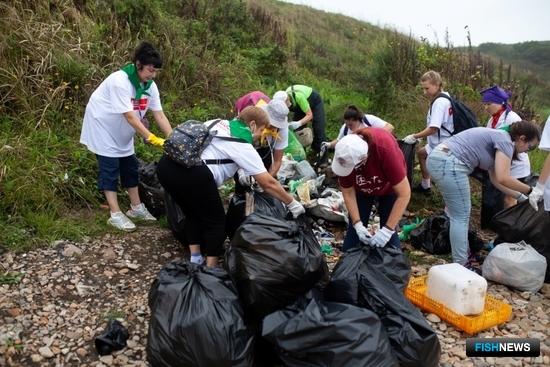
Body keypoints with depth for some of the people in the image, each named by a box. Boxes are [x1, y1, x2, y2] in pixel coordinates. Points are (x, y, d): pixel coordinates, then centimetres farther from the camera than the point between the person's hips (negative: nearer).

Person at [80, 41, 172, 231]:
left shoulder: (150, 85, -9)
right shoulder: (119, 81, -31)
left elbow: (160, 115, -13)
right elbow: (130, 116, -35)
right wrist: (153, 139, -39)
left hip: (122, 131, 7)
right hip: (103, 127, -7)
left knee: (130, 167, 10)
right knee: (110, 169, -6)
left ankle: (136, 208, 22)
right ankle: (115, 214, -1)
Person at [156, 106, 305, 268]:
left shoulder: (220, 123, 24)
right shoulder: (243, 146, 4)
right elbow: (267, 183, 4)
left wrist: (239, 171, 37)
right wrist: (292, 204, 14)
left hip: (166, 165, 8)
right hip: (192, 174, -8)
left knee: (193, 214, 27)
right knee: (216, 221, 11)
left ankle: (195, 260, 31)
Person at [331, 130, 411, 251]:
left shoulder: (385, 148, -42)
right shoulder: (344, 155, -32)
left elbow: (404, 194, -36)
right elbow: (348, 192, -17)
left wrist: (388, 229, -38)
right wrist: (357, 224, -25)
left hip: (389, 187, -2)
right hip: (362, 189, 3)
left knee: (388, 234, -7)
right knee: (354, 229, 2)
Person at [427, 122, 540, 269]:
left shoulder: (496, 137, 24)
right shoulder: (505, 141, -3)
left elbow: (495, 179, 27)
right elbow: (503, 179, -13)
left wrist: (521, 197, 28)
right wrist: (530, 190, 1)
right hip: (449, 164, -10)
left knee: (456, 213, 20)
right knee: (461, 217, -1)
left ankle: (463, 254, 31)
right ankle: (461, 266, 5)